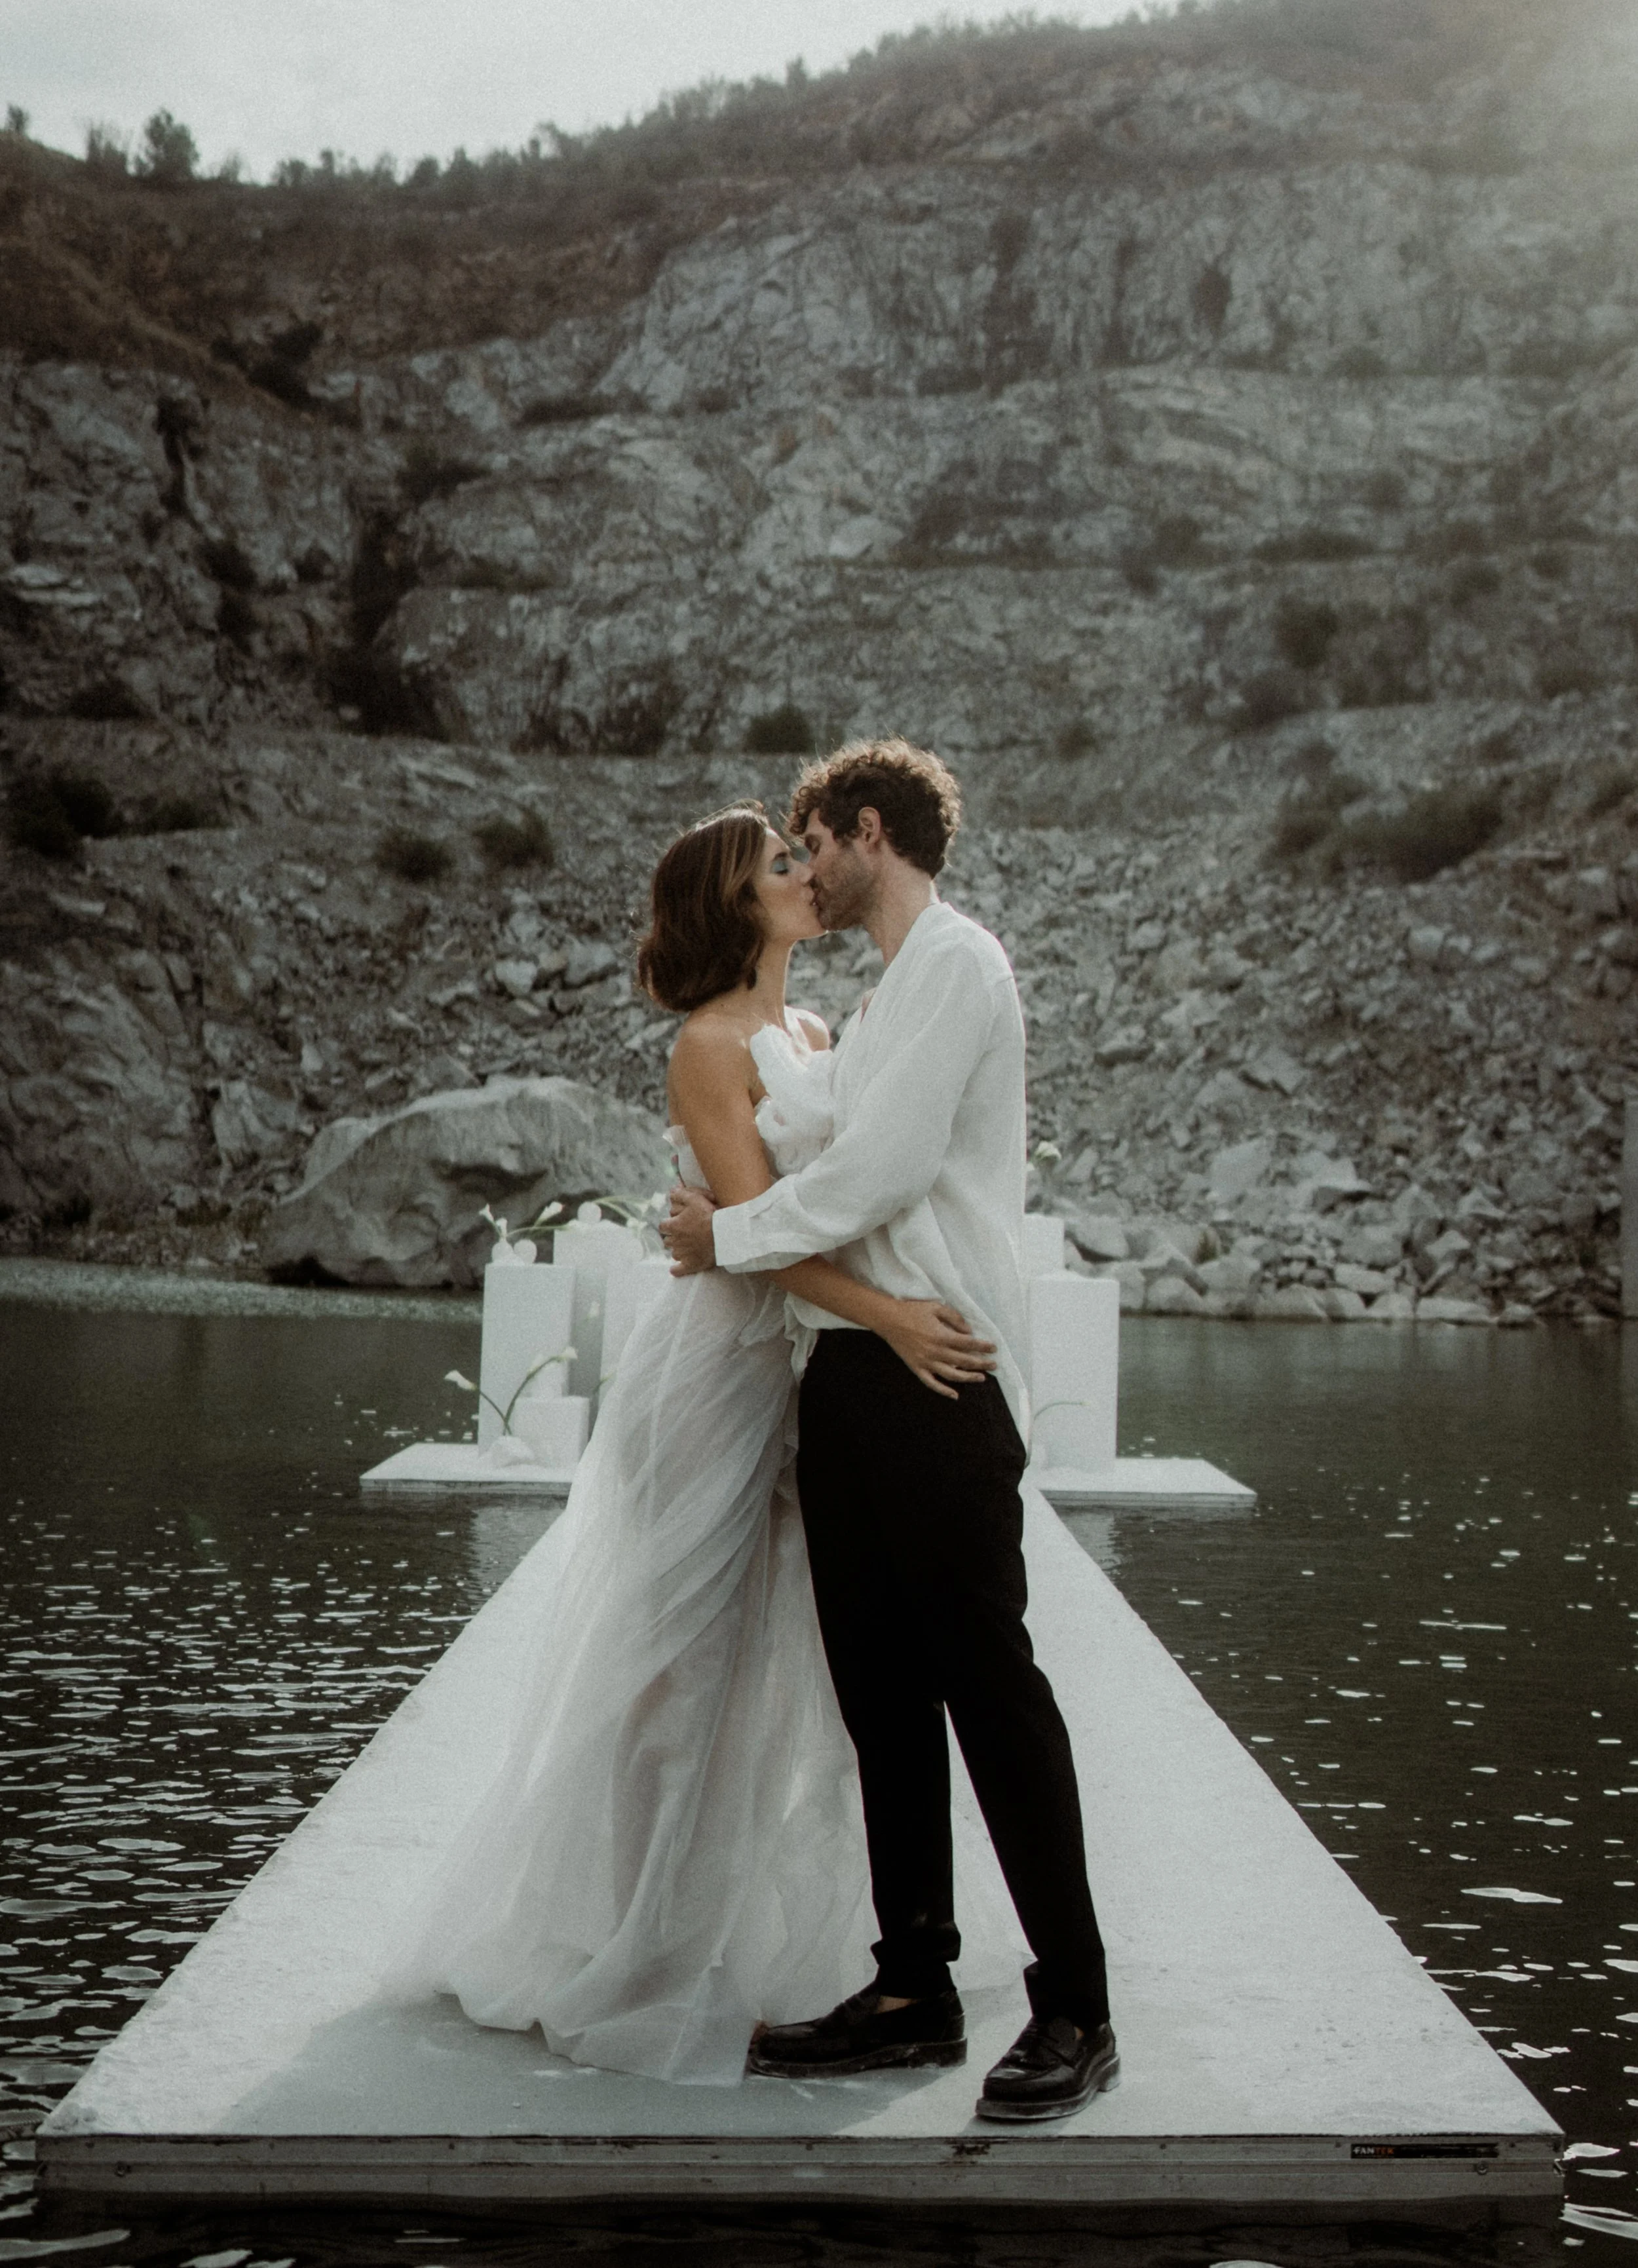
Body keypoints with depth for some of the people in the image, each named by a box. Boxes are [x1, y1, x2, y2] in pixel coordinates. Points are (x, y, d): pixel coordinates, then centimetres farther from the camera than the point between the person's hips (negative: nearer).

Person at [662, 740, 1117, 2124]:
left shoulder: (957, 963, -7)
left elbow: (886, 1165, -15)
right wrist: (743, 1227, 12)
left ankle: (1075, 2010, 1)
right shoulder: (895, 986, 23)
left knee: (987, 1678, -7)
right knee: (882, 1692, 10)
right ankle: (915, 1989, 18)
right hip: (858, 1381, 10)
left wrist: (732, 1236, -6)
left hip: (935, 1376, -10)